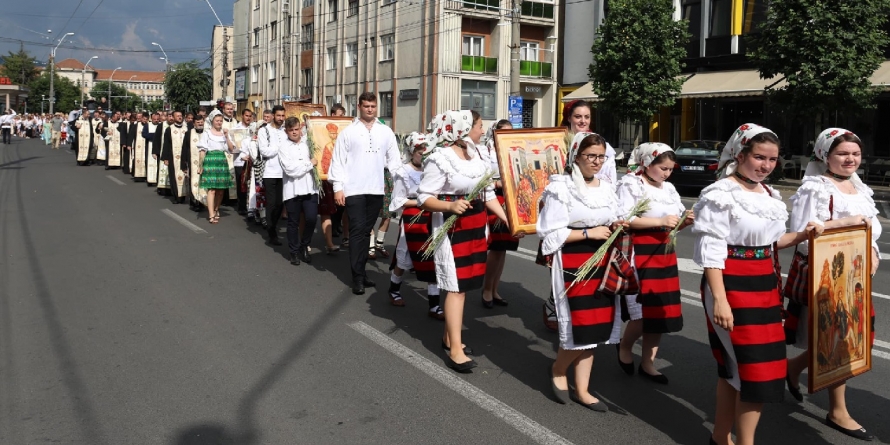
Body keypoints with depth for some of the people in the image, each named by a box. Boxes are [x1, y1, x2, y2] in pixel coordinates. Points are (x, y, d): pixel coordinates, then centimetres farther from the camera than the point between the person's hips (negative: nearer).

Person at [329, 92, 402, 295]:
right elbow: (338, 160, -1)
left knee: (366, 231, 12)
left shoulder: (386, 132, 8)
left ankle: (361, 270, 22)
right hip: (354, 190, -3)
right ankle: (357, 277, 2)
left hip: (377, 190, 3)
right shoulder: (348, 132, 0)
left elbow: (393, 160, 10)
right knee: (357, 231, -3)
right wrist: (338, 188, -7)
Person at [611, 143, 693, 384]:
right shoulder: (630, 185, -8)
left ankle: (648, 363, 21)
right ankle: (624, 346, 22)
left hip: (664, 253, 7)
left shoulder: (669, 188, 14)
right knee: (642, 312, -8)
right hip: (639, 253, -7)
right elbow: (623, 220, -19)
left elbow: (674, 223, 18)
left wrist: (684, 222, -5)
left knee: (661, 310, 8)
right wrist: (660, 221, -20)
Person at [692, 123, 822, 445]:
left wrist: (801, 236, 3)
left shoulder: (768, 194, 11)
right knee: (755, 369, -6)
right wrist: (719, 299, -24)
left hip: (765, 286, 8)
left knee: (734, 367, 15)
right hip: (733, 286, -8)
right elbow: (711, 250, -18)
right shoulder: (721, 194, -13)